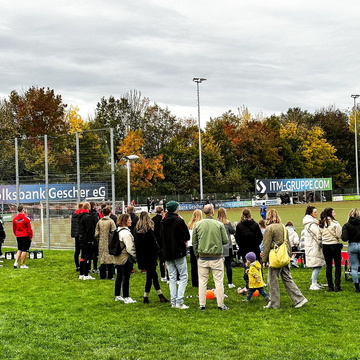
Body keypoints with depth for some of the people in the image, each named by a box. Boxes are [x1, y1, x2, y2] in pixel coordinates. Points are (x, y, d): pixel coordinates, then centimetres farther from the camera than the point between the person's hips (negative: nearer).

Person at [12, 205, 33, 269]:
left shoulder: (14, 219, 2)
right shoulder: (26, 219, -13)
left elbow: (14, 229, 11)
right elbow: (29, 229, -10)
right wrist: (30, 237, 0)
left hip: (18, 237, 5)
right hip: (25, 236, -5)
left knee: (19, 250, 19)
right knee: (24, 250, 0)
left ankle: (16, 262, 8)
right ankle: (22, 265, 3)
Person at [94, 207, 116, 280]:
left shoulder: (99, 222, 2)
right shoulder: (111, 221, -10)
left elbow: (96, 234, 4)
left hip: (101, 243, 4)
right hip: (109, 243, -4)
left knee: (102, 258, 10)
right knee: (110, 258, 2)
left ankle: (102, 275, 13)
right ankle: (110, 276, 4)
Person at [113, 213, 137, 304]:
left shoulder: (117, 230, 9)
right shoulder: (126, 232, -19)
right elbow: (130, 248, -20)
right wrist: (135, 257, -11)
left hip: (118, 258, 9)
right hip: (126, 258, -9)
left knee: (119, 277, 16)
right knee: (126, 278, -3)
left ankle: (117, 296, 24)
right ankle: (126, 298, 2)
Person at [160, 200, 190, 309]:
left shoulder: (163, 222, 6)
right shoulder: (179, 221, -13)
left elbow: (160, 238, 11)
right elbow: (187, 236, -8)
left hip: (167, 254, 6)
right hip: (179, 252, -6)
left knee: (172, 278, 12)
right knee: (183, 277, 0)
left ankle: (173, 302, 10)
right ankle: (179, 302, -7)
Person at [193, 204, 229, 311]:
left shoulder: (197, 224, 0)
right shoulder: (219, 224, -6)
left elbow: (194, 242, 4)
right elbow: (225, 240, -3)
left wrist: (196, 254, 14)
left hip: (202, 257, 2)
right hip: (216, 257, -2)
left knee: (202, 282, 9)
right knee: (218, 281, 5)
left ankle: (202, 304, 12)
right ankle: (220, 304, 8)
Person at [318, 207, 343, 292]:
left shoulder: (321, 224, 3)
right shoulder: (335, 223, -13)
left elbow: (319, 237, 5)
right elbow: (339, 235, -14)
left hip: (325, 246, 4)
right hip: (335, 245, -4)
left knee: (328, 266, 9)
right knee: (338, 266, 5)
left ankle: (330, 286, 10)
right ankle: (337, 286, 2)